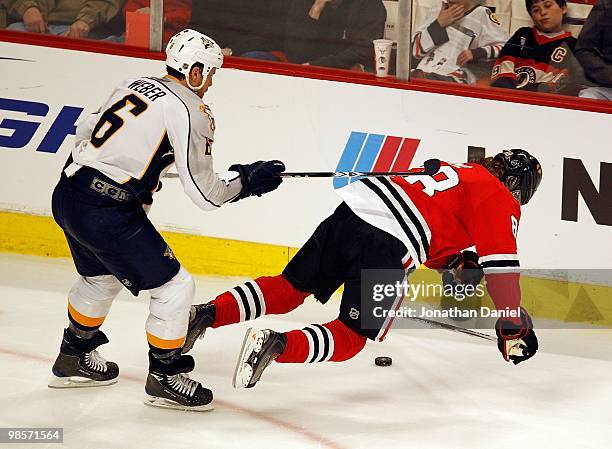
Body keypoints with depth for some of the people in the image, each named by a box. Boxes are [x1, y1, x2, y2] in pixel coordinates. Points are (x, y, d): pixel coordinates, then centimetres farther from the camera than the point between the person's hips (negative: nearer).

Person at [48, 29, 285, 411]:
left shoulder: (136, 86, 13)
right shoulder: (190, 112, -10)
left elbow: (87, 131, 21)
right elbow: (205, 192, -9)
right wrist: (249, 181, 7)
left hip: (68, 194, 9)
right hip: (106, 212, -9)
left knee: (102, 277, 33)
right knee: (174, 287, 3)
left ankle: (74, 359, 47)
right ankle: (164, 378, 14)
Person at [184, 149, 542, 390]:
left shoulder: (463, 173, 33)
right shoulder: (503, 203, 9)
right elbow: (502, 267, -1)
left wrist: (456, 263, 27)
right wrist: (514, 328, 5)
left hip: (350, 212, 7)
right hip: (388, 248, -7)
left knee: (290, 288, 16)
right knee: (350, 337, 1)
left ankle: (206, 314, -2)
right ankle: (278, 344, -24)